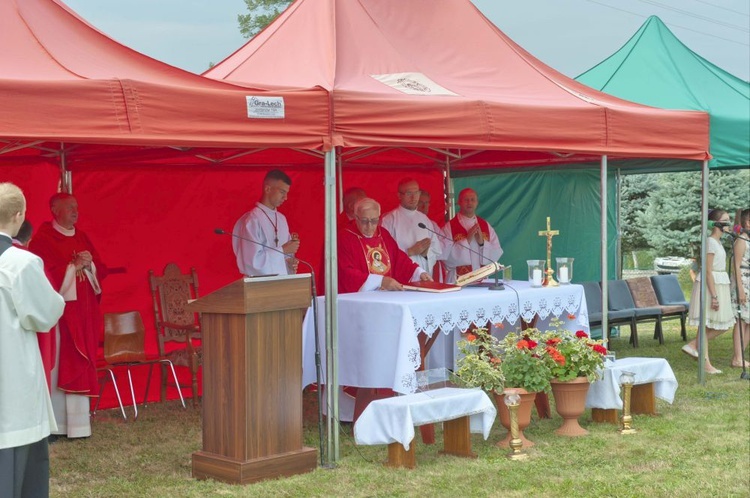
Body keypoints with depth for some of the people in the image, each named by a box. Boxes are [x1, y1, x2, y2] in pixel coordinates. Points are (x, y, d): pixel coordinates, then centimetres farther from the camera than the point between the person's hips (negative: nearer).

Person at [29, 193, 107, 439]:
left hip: (83, 313, 6)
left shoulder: (81, 238, 15)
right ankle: (54, 425, -4)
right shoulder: (43, 239, -6)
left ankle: (76, 423, 8)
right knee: (57, 367, -7)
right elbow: (46, 274, -15)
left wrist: (88, 265, -7)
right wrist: (74, 266, -12)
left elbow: (101, 270, 13)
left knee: (79, 367, 5)